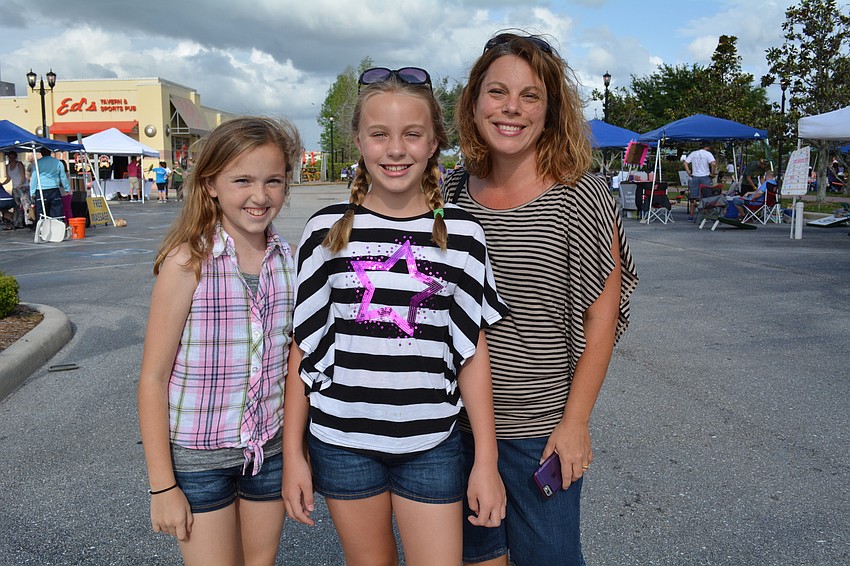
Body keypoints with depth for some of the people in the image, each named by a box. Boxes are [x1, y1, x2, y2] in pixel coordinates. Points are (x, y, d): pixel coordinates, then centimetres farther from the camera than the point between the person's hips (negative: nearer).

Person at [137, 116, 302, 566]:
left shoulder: (286, 259, -3)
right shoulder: (188, 262, -16)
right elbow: (154, 377, -12)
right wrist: (162, 486, -10)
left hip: (269, 447, 4)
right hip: (198, 455, -4)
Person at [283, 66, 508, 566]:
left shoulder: (461, 233, -3)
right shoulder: (328, 230, -3)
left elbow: (472, 352, 0)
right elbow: (304, 348, 1)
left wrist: (487, 460, 0)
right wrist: (293, 453, 2)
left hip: (431, 443, 0)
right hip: (342, 439, 1)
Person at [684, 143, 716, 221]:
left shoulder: (693, 154, 9)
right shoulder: (708, 154, -5)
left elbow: (685, 163, 4)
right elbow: (713, 164, -18)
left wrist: (689, 173, 4)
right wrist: (712, 173, -7)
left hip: (695, 177, 4)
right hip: (705, 177, -4)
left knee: (693, 198, 7)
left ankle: (691, 215, 10)